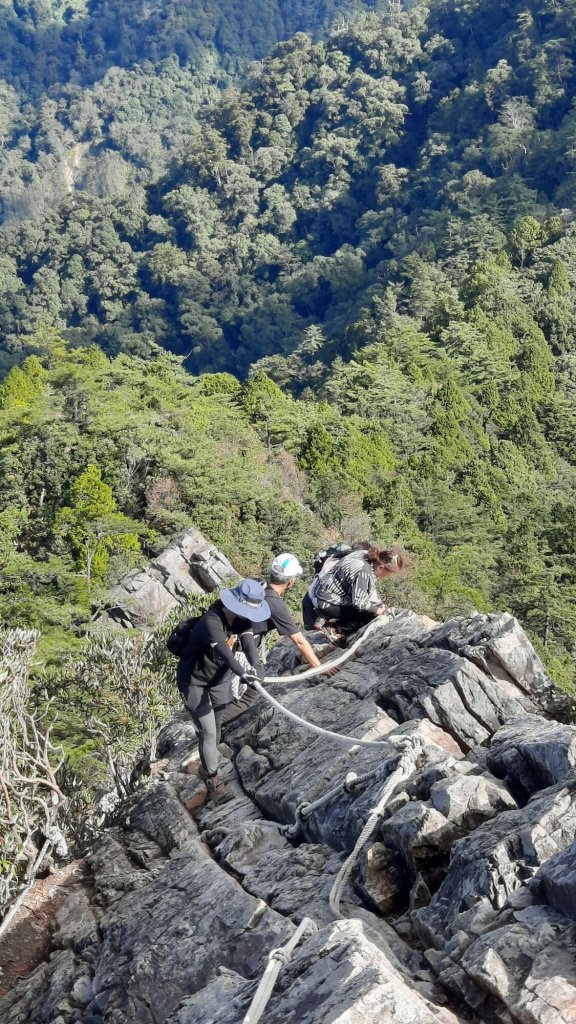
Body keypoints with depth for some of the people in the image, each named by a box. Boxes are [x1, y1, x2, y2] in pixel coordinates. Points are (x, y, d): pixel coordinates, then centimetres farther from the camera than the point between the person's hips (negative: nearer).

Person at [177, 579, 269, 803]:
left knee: (216, 726, 20)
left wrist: (256, 664, -49)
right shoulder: (211, 622, -35)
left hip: (220, 678, 7)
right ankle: (212, 777, 13)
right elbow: (224, 652, -50)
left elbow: (248, 641, -30)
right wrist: (243, 674, -65)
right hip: (194, 681, -7)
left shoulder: (242, 619, -13)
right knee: (208, 731, -5)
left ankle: (208, 764, 43)